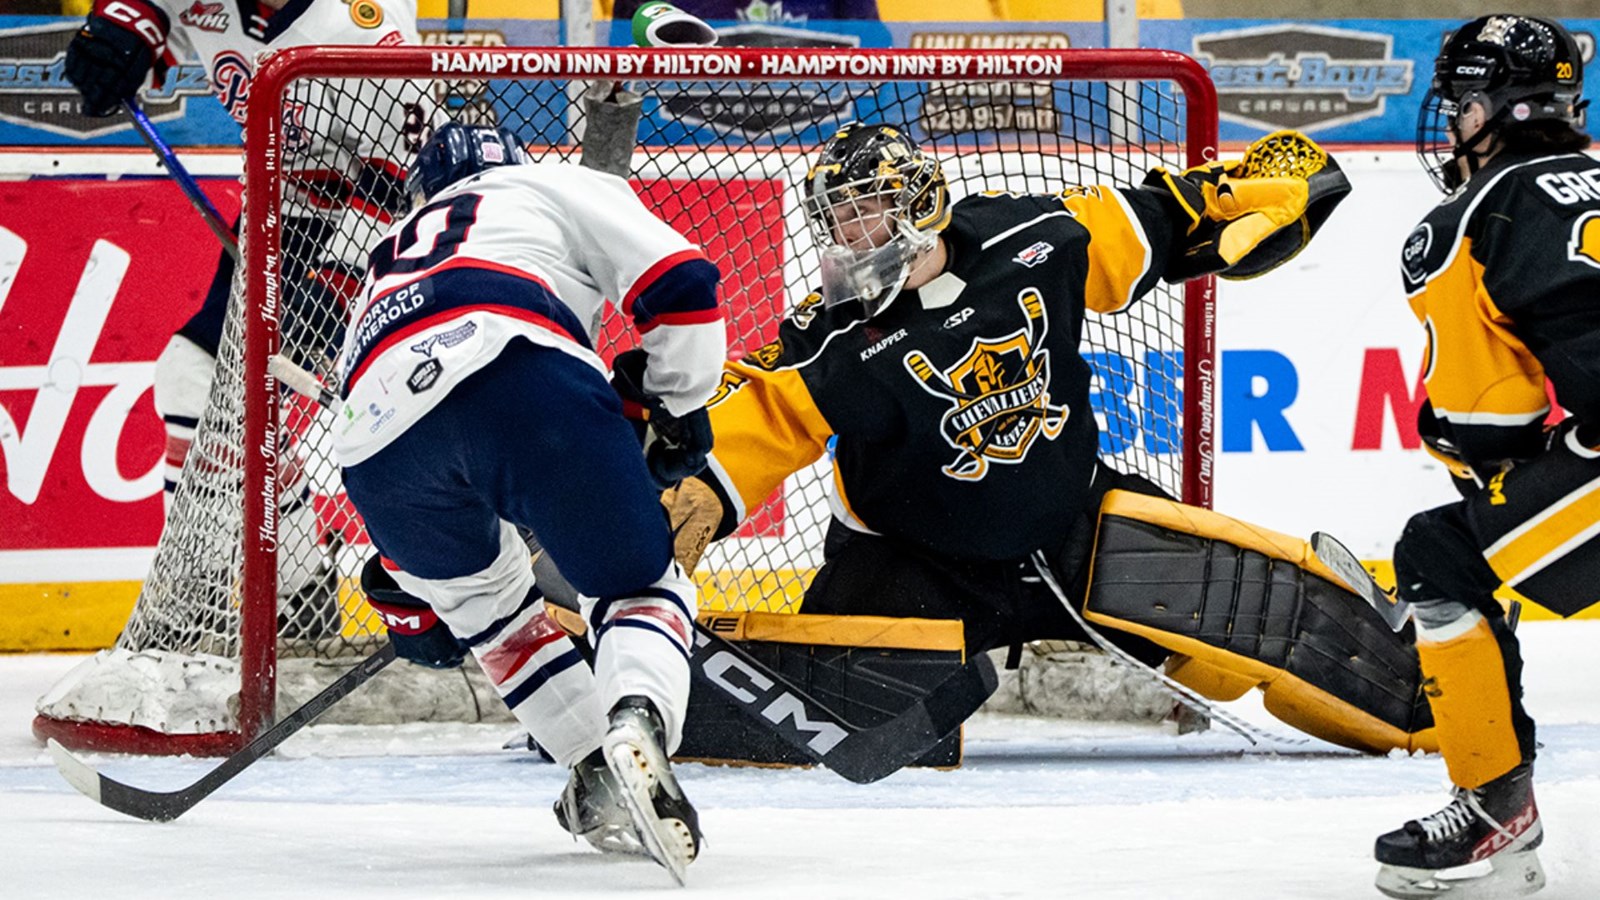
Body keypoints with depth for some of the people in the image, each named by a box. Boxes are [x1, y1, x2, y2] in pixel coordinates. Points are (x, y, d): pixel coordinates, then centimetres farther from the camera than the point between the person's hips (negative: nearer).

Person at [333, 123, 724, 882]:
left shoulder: (384, 270, 45)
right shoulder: (554, 188, 33)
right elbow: (679, 281, 15)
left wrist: (412, 605, 53)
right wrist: (676, 409, 28)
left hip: (382, 427, 4)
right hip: (520, 373, -4)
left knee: (486, 597, 31)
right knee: (637, 583, 8)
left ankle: (596, 774, 21)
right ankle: (636, 725, -22)